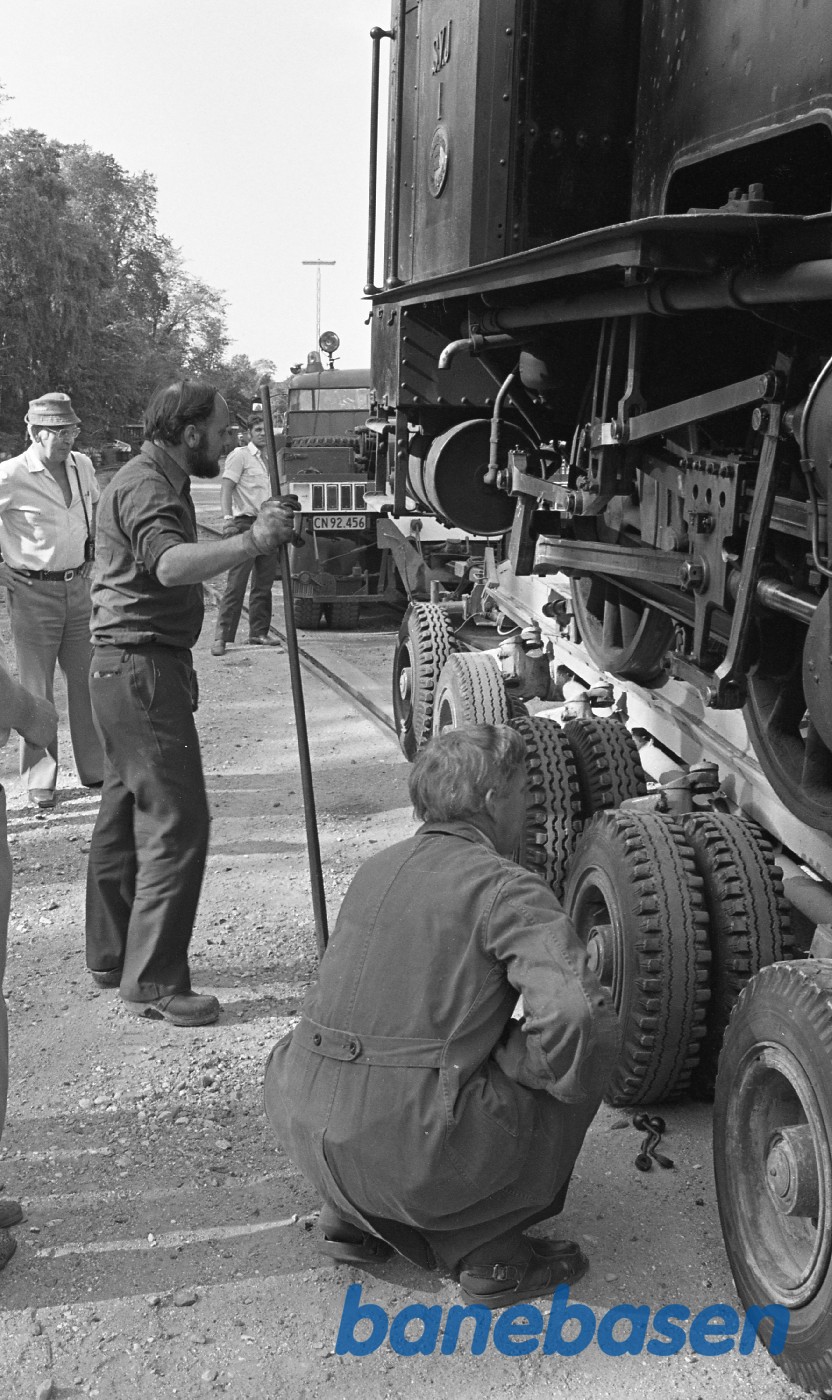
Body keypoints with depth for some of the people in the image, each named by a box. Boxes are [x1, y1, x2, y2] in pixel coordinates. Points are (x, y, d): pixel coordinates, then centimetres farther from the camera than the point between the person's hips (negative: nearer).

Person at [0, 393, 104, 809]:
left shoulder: (82, 466, 4)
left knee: (87, 681, 11)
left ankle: (96, 769, 23)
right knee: (36, 690, 2)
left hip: (79, 587, 5)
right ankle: (39, 782, 13)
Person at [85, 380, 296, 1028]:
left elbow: (180, 562, 20)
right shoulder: (146, 486, -15)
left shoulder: (159, 480, 20)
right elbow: (171, 565, -35)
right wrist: (251, 542, -41)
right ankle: (154, 980, -6)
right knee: (176, 823, -11)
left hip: (129, 665, 11)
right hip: (142, 666, -11)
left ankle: (111, 955, 28)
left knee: (126, 815, 16)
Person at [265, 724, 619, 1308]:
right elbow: (578, 1016, -22)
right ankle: (490, 1253, 12)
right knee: (592, 1044, 7)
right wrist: (515, 1058, -3)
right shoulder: (505, 887, -8)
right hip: (408, 1151, -7)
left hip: (302, 1127, 7)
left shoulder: (379, 867, 15)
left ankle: (352, 1217, 24)